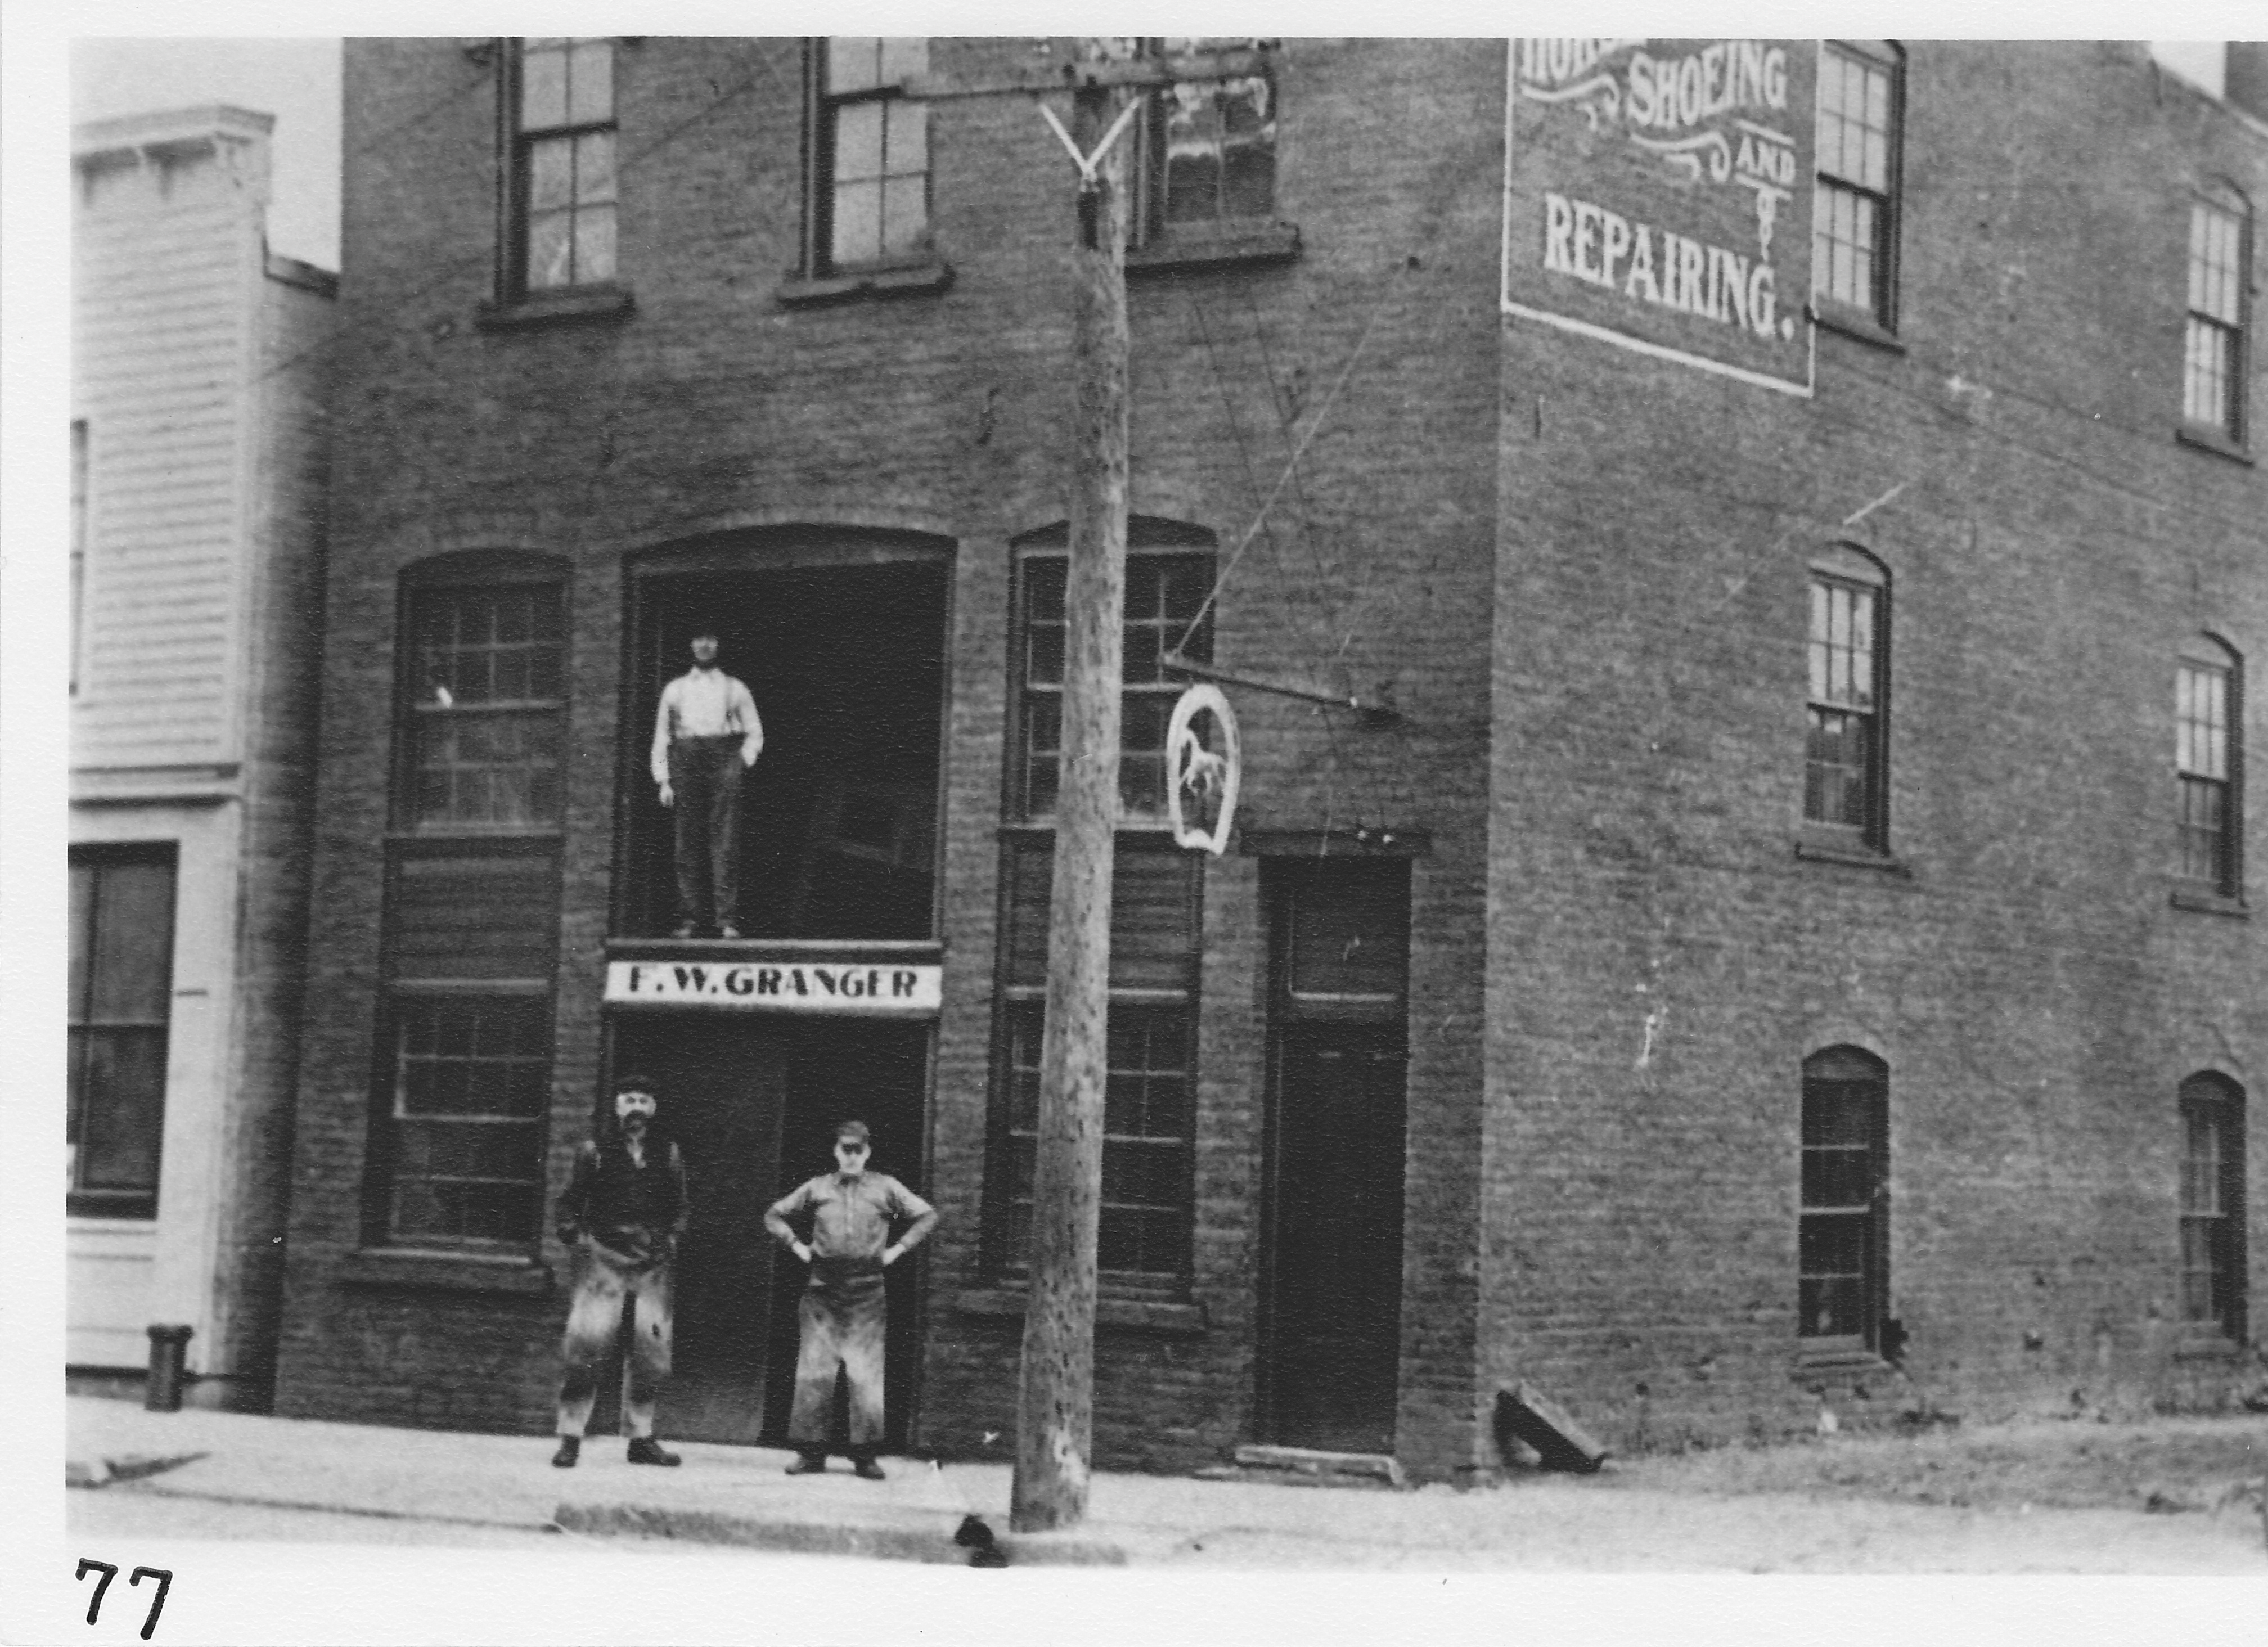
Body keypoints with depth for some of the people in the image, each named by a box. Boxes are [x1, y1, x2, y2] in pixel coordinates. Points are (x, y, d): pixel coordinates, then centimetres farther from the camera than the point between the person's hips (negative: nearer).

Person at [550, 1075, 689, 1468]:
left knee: (651, 1348, 3)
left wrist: (672, 1237, 3)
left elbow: (679, 1206, 19)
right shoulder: (596, 1151, 4)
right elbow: (570, 1201, 9)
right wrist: (574, 1236, -6)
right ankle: (570, 1437, -6)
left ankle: (641, 1438, 15)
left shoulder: (667, 1154, 12)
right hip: (604, 1255, -3)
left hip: (651, 1260, 3)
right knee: (585, 1345, -12)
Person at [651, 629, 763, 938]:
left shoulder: (734, 689, 18)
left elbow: (754, 732, 19)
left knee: (725, 841, -10)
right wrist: (664, 780, 6)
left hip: (723, 758, -1)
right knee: (688, 842, -4)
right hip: (685, 757, 1)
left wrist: (744, 760, 2)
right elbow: (661, 736, 16)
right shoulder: (676, 689, 19)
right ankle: (690, 918, -3)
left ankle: (726, 919, -14)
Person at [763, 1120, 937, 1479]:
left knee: (866, 1374, -5)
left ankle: (865, 1454, 2)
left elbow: (927, 1216, 12)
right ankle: (811, 1452, 2)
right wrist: (798, 1247, 8)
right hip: (823, 1289, 1)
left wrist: (896, 1250, 5)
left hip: (867, 1291, -1)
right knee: (814, 1371, -4)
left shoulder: (885, 1187, 9)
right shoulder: (817, 1188, 11)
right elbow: (775, 1215, 20)